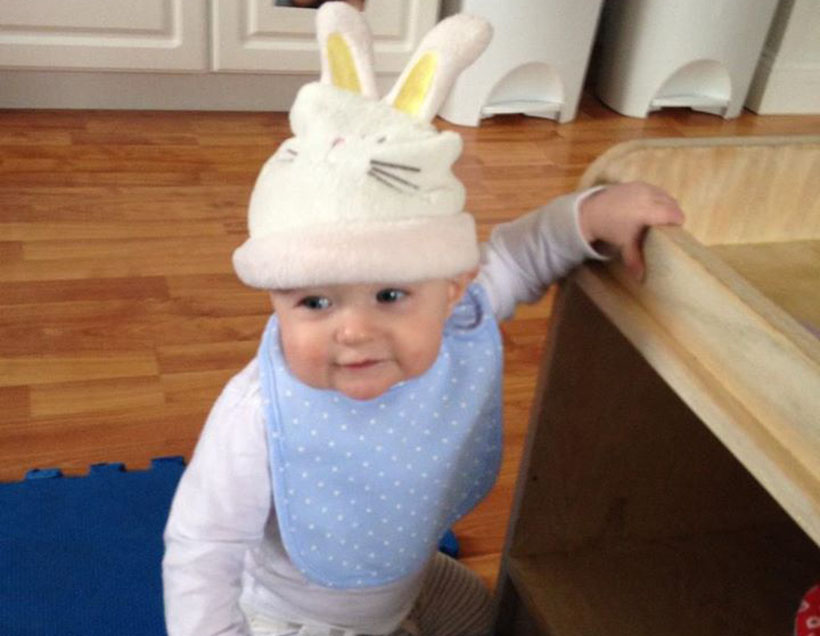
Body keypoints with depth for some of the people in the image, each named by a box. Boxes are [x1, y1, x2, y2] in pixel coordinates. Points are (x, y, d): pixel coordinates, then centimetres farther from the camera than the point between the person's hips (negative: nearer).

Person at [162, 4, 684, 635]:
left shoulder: (459, 324, -30)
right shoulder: (260, 415, -41)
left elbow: (513, 253, -9)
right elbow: (200, 551, -28)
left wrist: (593, 211, -24)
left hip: (409, 575, 5)